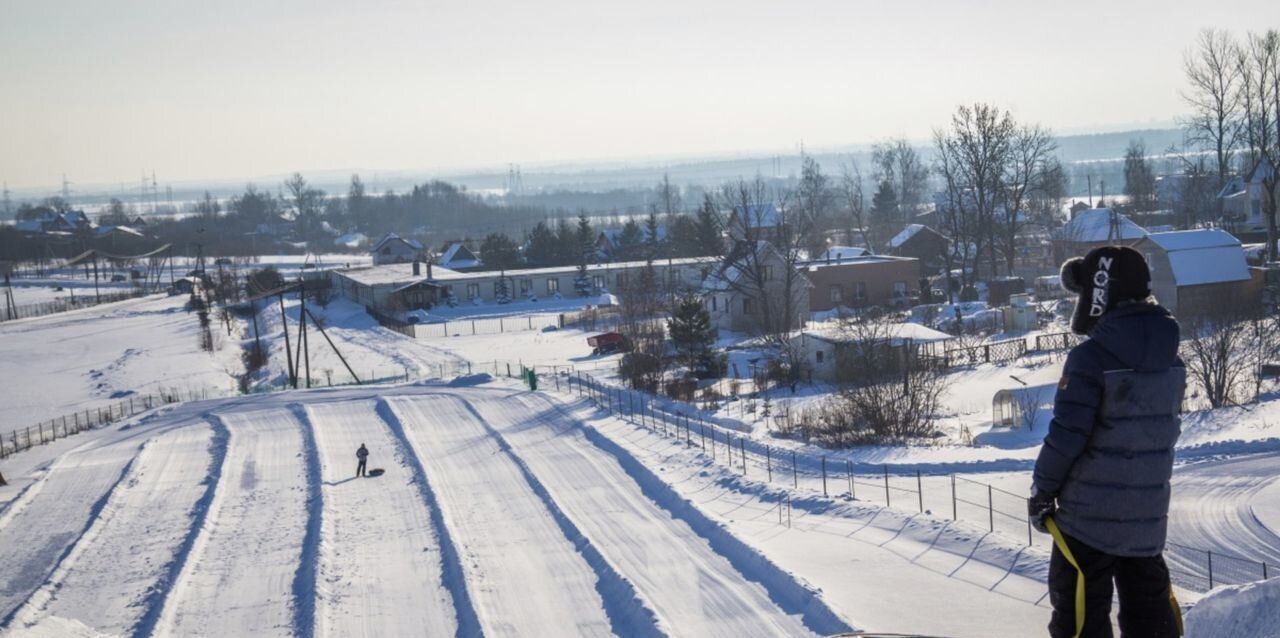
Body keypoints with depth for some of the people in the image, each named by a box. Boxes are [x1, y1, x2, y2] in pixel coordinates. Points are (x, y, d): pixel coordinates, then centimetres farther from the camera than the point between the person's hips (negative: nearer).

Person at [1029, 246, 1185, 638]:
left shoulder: (1091, 358, -18)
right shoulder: (1169, 359, 5)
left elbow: (1066, 436, -19)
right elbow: (1164, 431, 12)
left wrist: (1041, 492, -5)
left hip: (1090, 515, -7)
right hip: (1147, 516, 7)